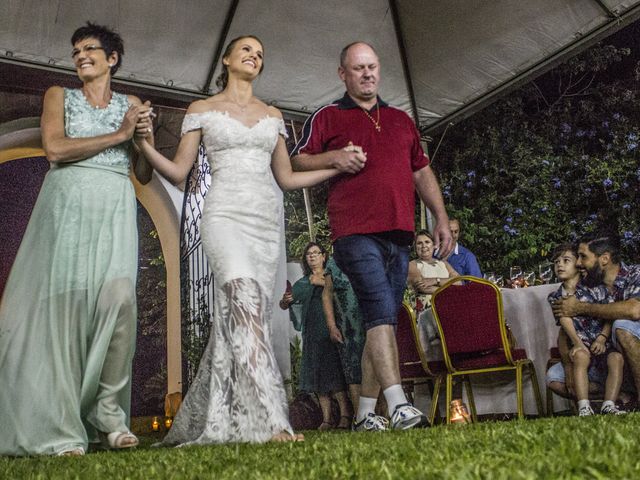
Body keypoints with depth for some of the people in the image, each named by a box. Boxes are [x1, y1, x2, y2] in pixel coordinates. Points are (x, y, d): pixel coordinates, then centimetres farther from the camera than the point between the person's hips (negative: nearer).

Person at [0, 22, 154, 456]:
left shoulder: (132, 105, 19)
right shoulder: (59, 96, 15)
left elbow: (144, 175, 16)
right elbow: (55, 148, -6)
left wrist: (146, 138, -2)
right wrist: (119, 134, -3)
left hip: (116, 211, 1)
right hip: (67, 206, -1)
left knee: (118, 298, -20)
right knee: (65, 304, -10)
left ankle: (108, 410, -7)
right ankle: (61, 431, -4)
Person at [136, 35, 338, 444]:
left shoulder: (273, 115, 20)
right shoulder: (202, 109, 11)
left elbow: (287, 178, 19)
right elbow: (178, 172, 6)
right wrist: (144, 143, -12)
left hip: (268, 217, 4)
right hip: (226, 213, -4)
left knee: (237, 317, 1)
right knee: (245, 302, -26)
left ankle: (205, 421, 12)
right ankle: (271, 421, -30)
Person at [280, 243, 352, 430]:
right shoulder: (302, 283, 18)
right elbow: (283, 306, 16)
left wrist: (323, 282, -10)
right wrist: (285, 300, -6)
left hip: (331, 329, -4)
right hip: (312, 332, 4)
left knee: (334, 369, -13)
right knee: (317, 373, 0)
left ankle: (345, 415, -13)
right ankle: (326, 419, 2)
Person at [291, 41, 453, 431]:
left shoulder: (401, 120, 25)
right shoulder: (327, 117, 11)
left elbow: (423, 172, 26)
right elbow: (297, 163, 7)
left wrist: (442, 219, 16)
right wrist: (334, 157, -11)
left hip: (399, 235, 5)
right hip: (356, 233, -5)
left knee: (380, 322, 5)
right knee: (381, 313, -19)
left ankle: (366, 414, 13)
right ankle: (400, 406, -21)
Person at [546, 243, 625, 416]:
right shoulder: (555, 297, 9)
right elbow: (565, 321, -8)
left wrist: (601, 339, -17)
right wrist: (577, 343, -25)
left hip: (602, 345, 1)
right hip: (580, 347, -1)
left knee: (616, 358, -30)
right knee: (580, 355, -33)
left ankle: (608, 406, -30)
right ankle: (584, 408, -37)